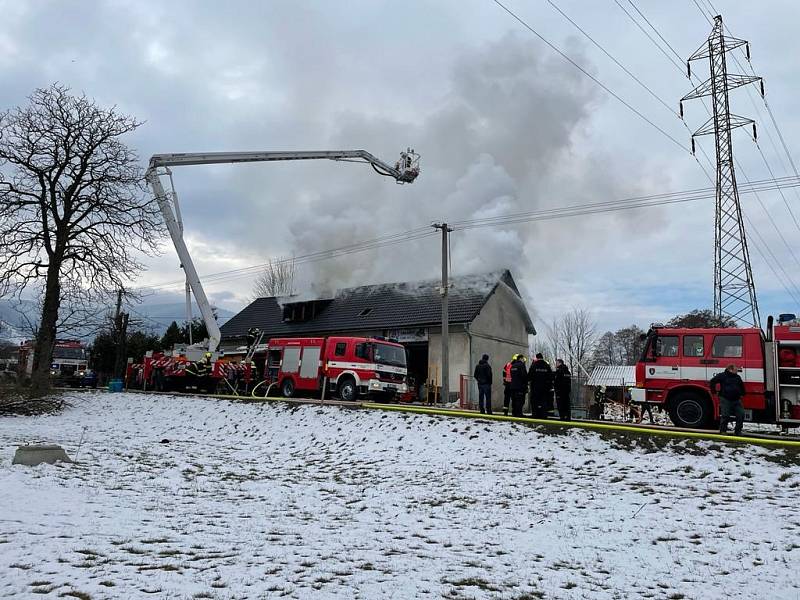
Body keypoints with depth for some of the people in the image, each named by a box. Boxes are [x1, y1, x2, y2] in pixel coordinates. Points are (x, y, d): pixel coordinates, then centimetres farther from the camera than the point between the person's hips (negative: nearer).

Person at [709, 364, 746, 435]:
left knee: (741, 414, 1)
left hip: (736, 400, 6)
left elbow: (742, 386, 32)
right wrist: (714, 391, -1)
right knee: (725, 416, -6)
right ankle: (723, 431, 5)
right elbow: (712, 382, -4)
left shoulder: (738, 377, 14)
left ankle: (737, 431, 14)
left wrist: (742, 394, 25)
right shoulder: (722, 376, -5)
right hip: (725, 399, -6)